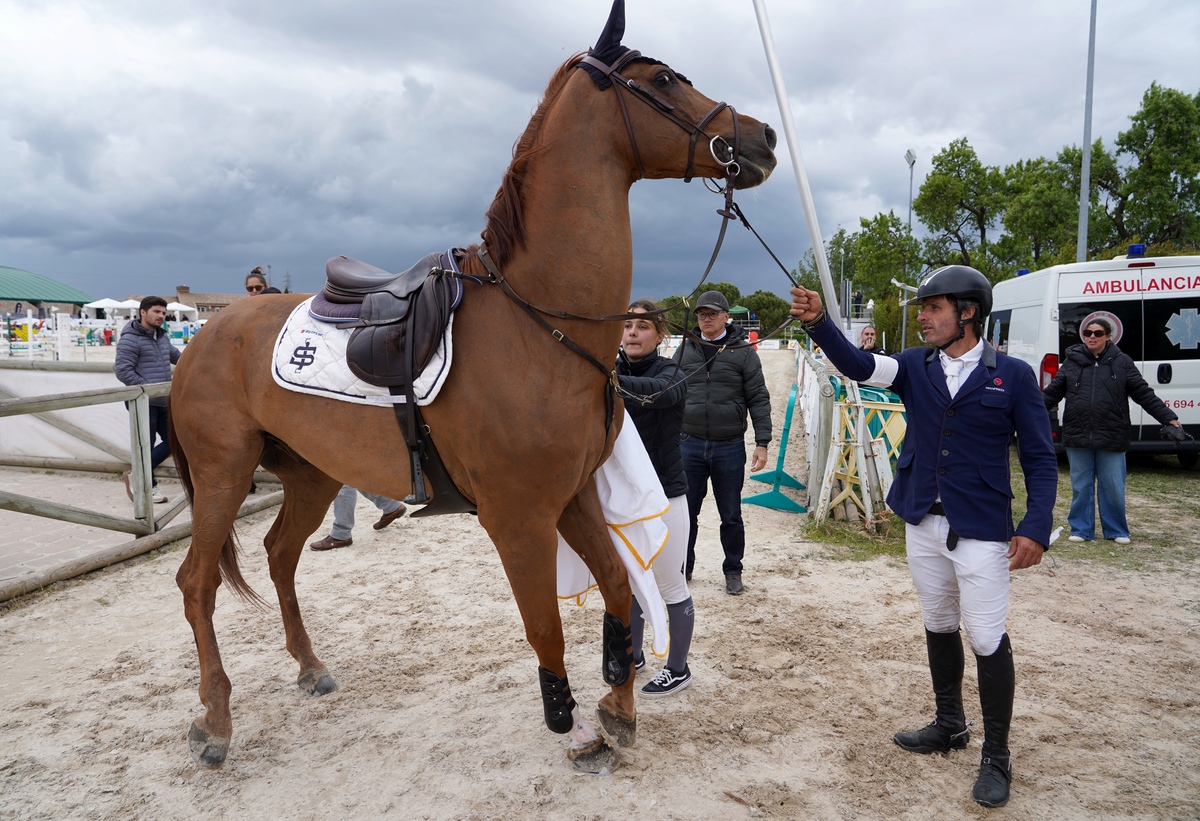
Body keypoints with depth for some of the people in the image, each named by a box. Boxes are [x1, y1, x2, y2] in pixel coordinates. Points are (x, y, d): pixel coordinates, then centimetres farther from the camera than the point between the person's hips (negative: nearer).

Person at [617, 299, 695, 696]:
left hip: (662, 495, -5)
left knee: (670, 585, 6)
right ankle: (633, 656, 38)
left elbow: (655, 391, -36)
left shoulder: (670, 373, -11)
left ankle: (678, 668, 24)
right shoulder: (614, 369, 4)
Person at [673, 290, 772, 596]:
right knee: (685, 512, 8)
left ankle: (733, 572, 24)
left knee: (731, 516, 9)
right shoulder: (684, 350, 7)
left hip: (730, 447, -2)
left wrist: (762, 443, -7)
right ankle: (683, 569, 25)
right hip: (689, 445, 2)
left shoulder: (743, 351, 0)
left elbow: (759, 399, -1)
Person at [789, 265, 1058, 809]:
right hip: (922, 524, 4)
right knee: (939, 627, 17)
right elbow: (859, 366, -16)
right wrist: (818, 322, -32)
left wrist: (1036, 529, -14)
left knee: (987, 639, -1)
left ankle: (996, 757, 19)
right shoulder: (916, 366, 3)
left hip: (981, 529, -4)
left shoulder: (1013, 375, -6)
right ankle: (949, 726, 37)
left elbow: (1040, 460, -4)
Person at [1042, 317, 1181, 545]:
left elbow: (1144, 393, 4)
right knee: (1080, 486, 8)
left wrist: (1168, 417, -1)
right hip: (1077, 435, 1)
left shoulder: (1121, 362, 3)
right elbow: (1052, 392, 9)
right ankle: (1081, 529, 19)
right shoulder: (1072, 361, 6)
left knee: (1113, 487, 6)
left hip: (1112, 437, -1)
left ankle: (1116, 531, 21)